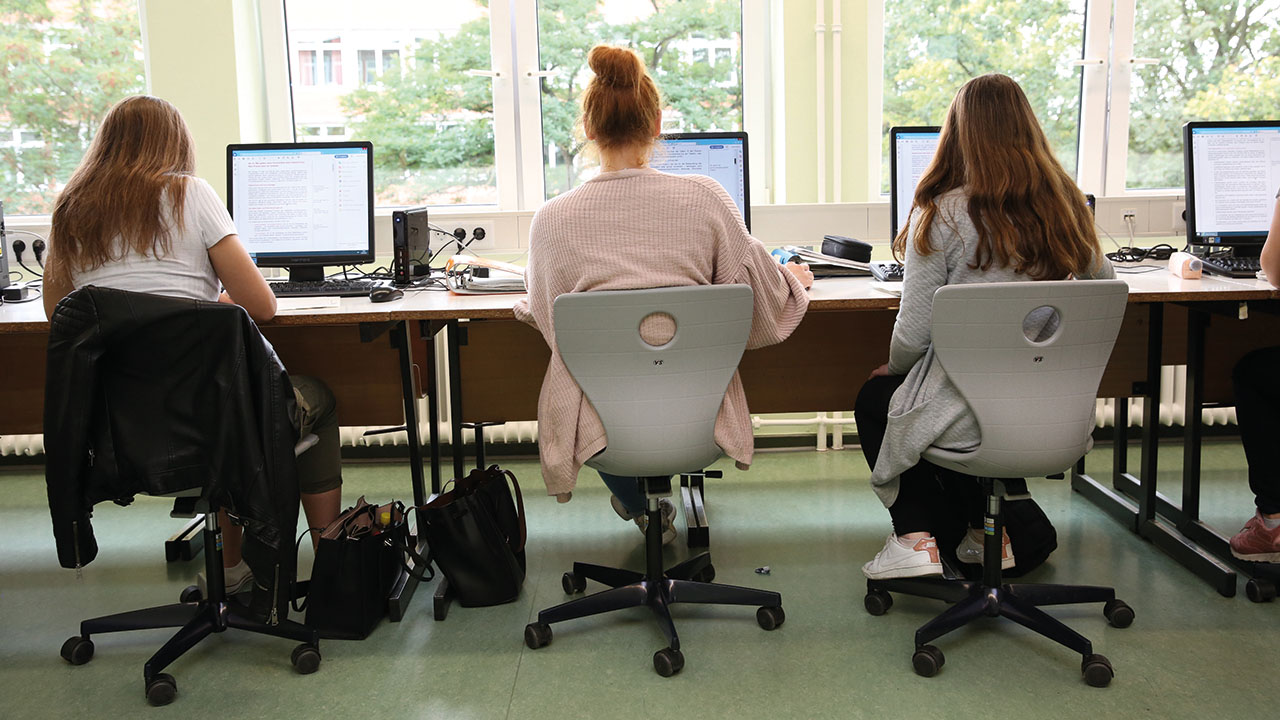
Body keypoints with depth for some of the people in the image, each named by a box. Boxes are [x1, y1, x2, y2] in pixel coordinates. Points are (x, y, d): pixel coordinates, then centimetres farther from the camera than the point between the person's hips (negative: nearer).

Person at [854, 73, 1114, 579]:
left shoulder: (943, 214, -16)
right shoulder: (1066, 206, -1)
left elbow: (913, 335, -14)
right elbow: (1104, 282, 19)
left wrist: (893, 366, 8)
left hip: (965, 418, -5)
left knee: (874, 396, 25)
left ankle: (915, 537, 15)